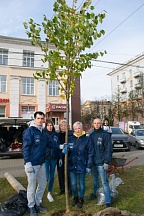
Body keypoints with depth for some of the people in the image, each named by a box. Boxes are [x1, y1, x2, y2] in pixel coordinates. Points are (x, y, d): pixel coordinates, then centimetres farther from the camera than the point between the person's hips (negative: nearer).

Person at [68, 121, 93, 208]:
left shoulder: (86, 139, -7)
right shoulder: (70, 139, 0)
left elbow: (90, 153, -7)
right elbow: (67, 151, 6)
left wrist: (89, 166, -10)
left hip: (82, 165, -2)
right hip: (72, 165, 2)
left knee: (81, 183, 13)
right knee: (73, 183, 13)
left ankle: (81, 199, 34)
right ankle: (75, 197, 37)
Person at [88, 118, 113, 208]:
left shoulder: (105, 134, -9)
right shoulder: (91, 135, 8)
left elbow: (109, 149, -11)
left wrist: (106, 162, -15)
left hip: (101, 163, -5)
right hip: (93, 162, 6)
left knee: (104, 182, -1)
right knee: (95, 180, 21)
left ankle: (108, 201, 7)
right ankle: (95, 193, 40)